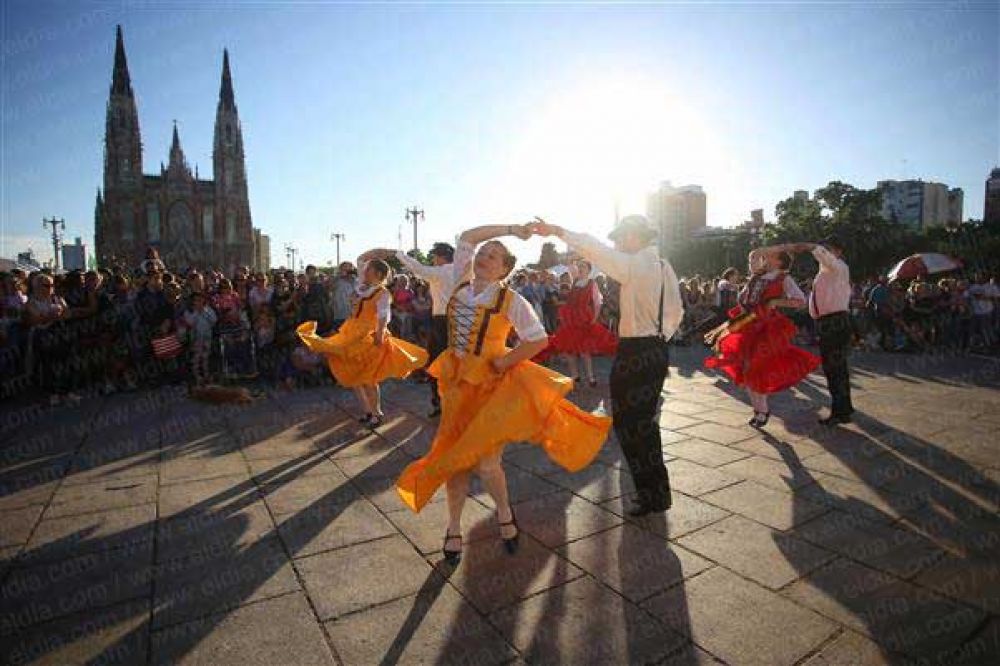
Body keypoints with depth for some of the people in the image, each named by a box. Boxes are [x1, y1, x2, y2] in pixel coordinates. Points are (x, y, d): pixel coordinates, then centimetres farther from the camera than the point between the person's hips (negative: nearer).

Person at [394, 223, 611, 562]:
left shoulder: (511, 300, -9)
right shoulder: (458, 285, 3)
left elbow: (539, 340, -8)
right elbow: (467, 237, 9)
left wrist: (504, 361, -11)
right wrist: (510, 229, 7)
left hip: (492, 385, -4)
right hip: (457, 382, 5)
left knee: (485, 461, -6)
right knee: (454, 456, 8)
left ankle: (504, 512, 26)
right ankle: (454, 528, 25)